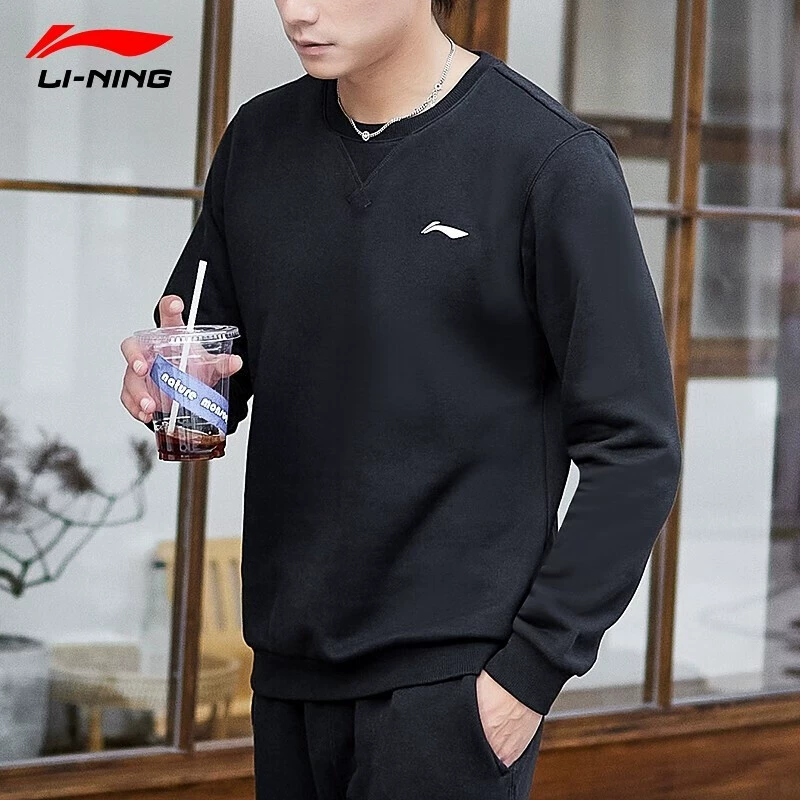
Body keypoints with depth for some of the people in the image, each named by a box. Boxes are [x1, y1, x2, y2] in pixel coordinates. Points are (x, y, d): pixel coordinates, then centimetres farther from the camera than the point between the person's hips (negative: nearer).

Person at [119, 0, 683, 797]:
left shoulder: (553, 161, -10)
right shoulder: (258, 142, 6)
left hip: (450, 679, -5)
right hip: (288, 670, 5)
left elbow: (634, 451, -9)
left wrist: (533, 668, -12)